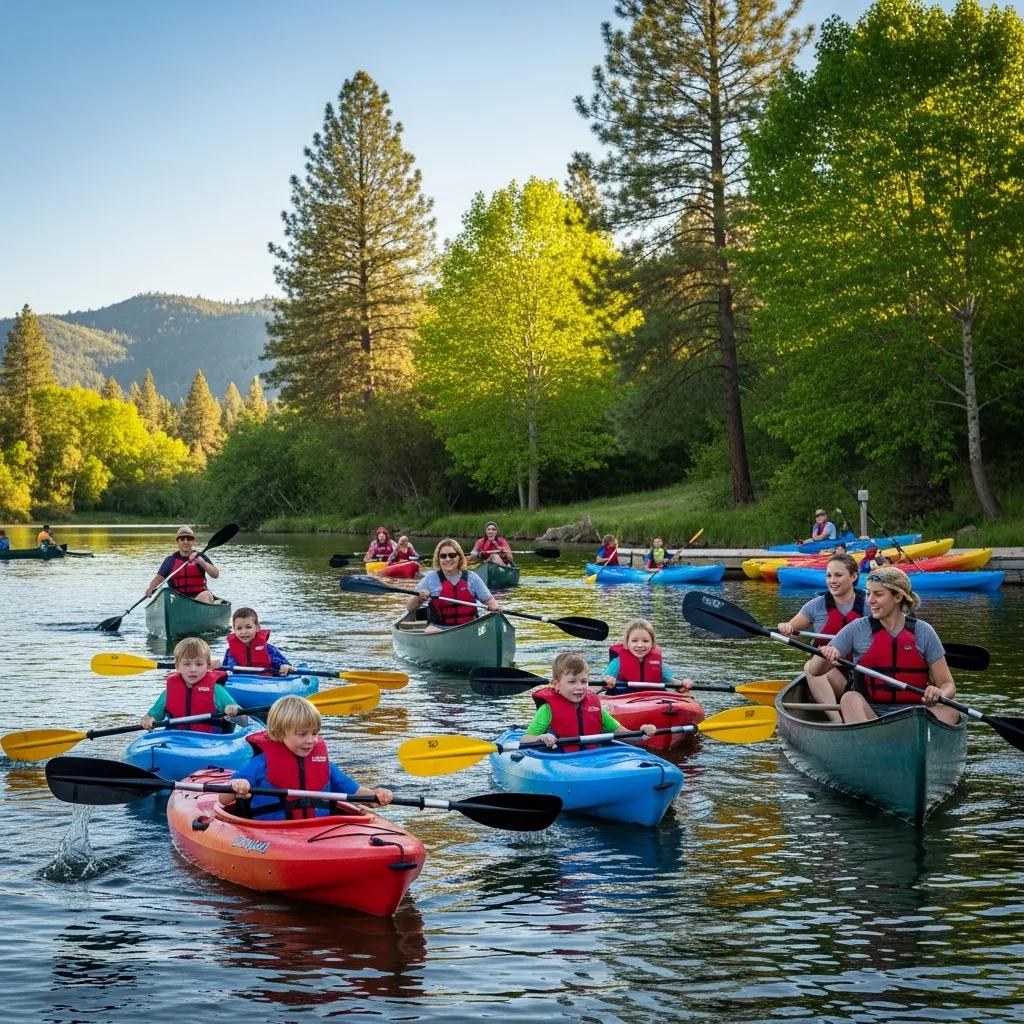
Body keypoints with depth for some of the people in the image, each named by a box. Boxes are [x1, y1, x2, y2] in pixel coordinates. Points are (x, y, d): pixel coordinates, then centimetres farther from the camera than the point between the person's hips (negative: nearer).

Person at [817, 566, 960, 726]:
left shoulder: (923, 632, 5)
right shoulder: (857, 629, 5)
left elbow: (948, 685, 6)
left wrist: (938, 695, -18)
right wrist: (826, 656, -18)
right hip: (868, 714, 0)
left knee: (951, 712, -27)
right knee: (849, 699, -31)